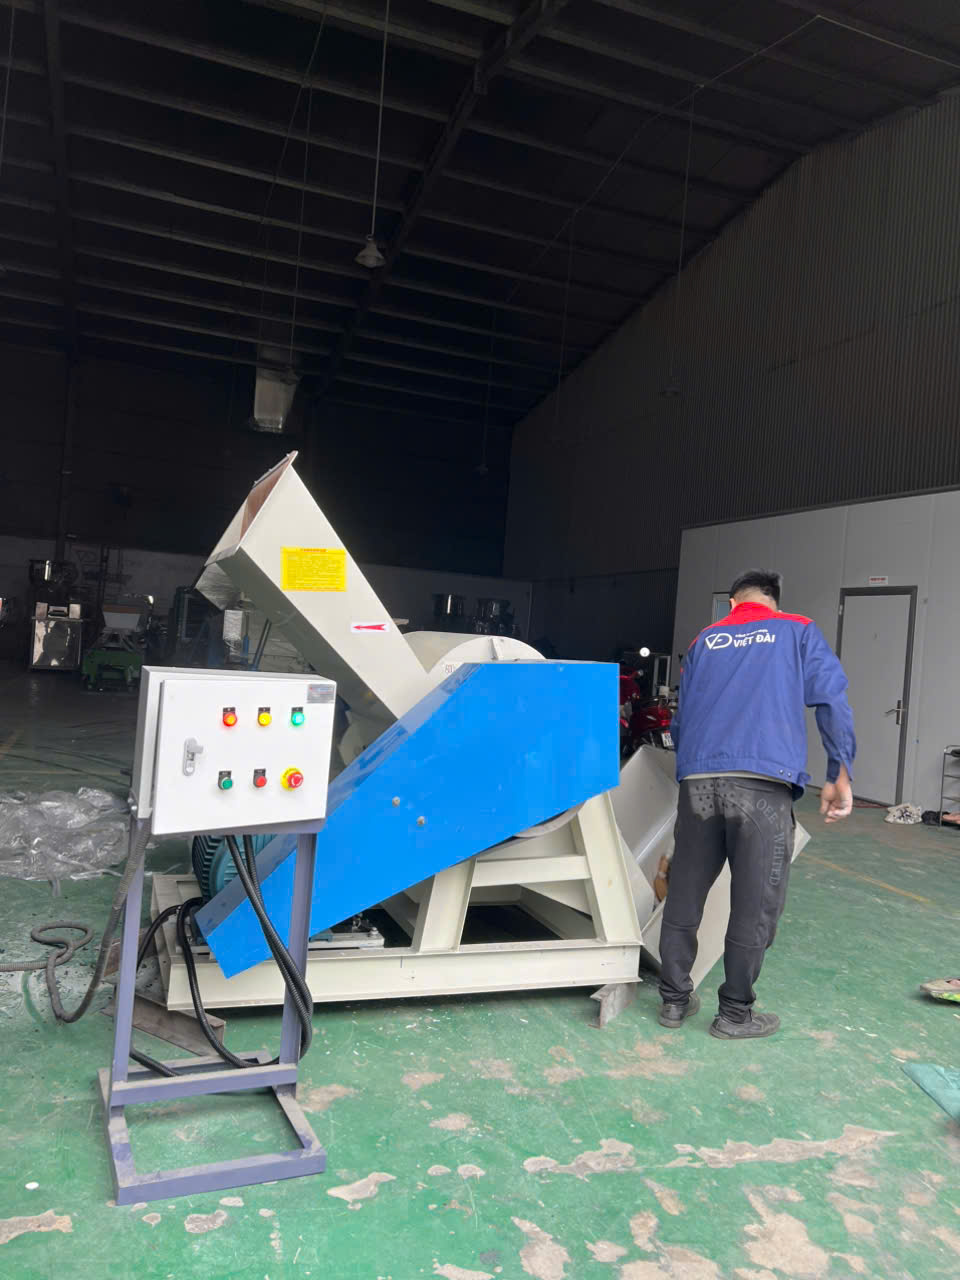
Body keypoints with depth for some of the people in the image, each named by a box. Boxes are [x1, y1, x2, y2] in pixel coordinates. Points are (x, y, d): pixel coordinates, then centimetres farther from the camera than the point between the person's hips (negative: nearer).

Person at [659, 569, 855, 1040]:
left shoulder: (705, 640, 23)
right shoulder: (798, 631, 14)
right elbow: (833, 703, 3)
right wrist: (840, 777, 6)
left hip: (698, 781, 4)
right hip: (764, 784, -3)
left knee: (684, 894, 13)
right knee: (755, 903, 7)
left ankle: (674, 999, 24)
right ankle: (735, 1013, 17)